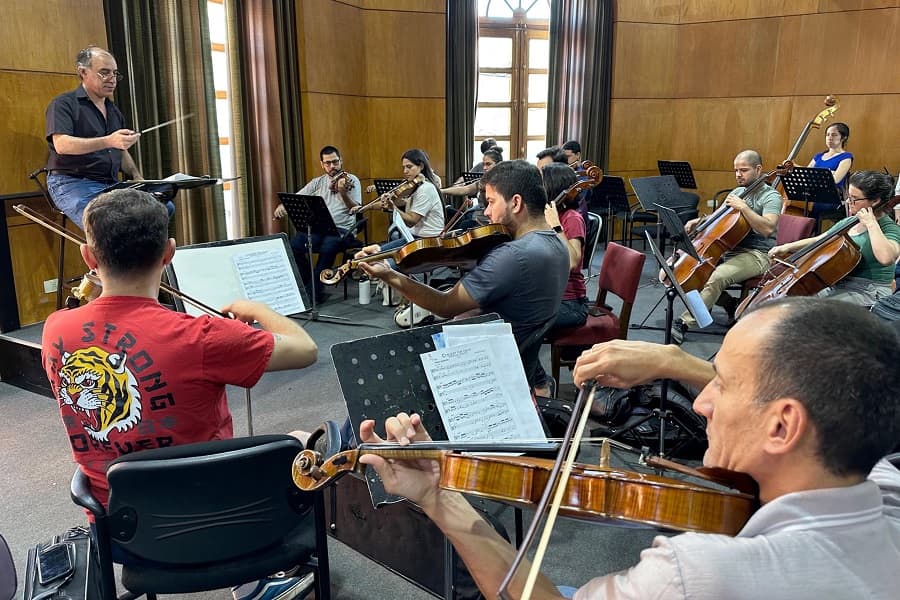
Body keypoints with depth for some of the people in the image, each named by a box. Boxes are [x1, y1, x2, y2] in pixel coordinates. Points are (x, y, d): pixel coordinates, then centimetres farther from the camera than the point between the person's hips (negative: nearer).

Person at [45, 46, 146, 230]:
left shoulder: (114, 110, 22)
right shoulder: (63, 104, 0)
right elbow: (61, 144, -17)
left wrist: (137, 177, 9)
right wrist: (108, 141, -30)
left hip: (111, 185, 7)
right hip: (72, 184, -6)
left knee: (165, 208, -17)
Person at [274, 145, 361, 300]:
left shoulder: (351, 180, 5)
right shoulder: (317, 182, 18)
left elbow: (355, 210, -7)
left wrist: (343, 193, -25)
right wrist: (283, 205, -9)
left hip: (341, 229, -4)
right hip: (318, 227, 4)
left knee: (327, 248, -36)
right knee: (294, 246, -23)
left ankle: (314, 291, -18)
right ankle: (305, 284, -1)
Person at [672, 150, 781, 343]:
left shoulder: (771, 196, -6)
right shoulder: (737, 192, 16)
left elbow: (767, 228, -22)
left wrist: (743, 207, -26)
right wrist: (700, 222, 4)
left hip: (757, 254, -8)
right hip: (730, 249, 8)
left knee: (718, 276, -34)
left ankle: (683, 323, -34)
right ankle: (730, 304, 3)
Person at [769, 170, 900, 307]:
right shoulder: (848, 223, 12)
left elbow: (885, 258, -32)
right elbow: (818, 241, 21)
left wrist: (871, 224, -24)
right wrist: (788, 247, 5)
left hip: (868, 293, -8)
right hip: (836, 286, 8)